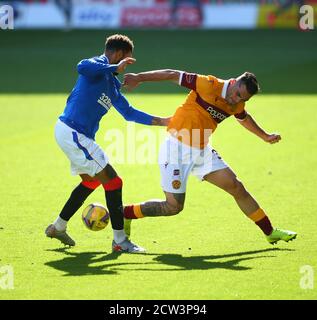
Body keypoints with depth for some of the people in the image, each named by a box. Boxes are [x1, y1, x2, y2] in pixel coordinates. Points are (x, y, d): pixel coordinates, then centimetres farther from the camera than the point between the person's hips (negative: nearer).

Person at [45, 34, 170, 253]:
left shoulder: (111, 83, 18)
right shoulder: (98, 65, -10)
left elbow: (129, 113, 23)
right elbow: (82, 67, -35)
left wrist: (161, 121, 20)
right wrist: (115, 68, -29)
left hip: (74, 135, 11)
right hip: (73, 133, -11)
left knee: (91, 180, 29)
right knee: (112, 181, -8)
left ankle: (58, 227, 38)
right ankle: (120, 241, -4)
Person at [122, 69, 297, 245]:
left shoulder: (236, 105, 3)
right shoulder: (209, 85, -19)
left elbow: (244, 118, 28)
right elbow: (173, 75, -16)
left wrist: (265, 136, 37)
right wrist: (139, 77, -16)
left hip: (202, 151, 7)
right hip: (177, 148, -7)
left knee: (237, 187, 3)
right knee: (174, 207, -7)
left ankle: (270, 232, 15)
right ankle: (124, 214, 11)